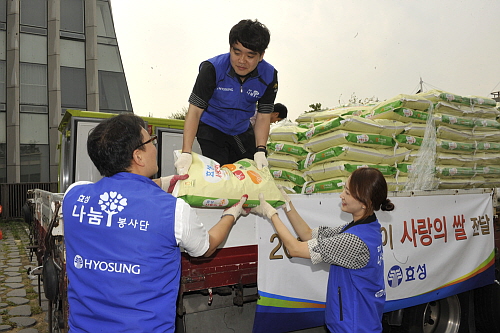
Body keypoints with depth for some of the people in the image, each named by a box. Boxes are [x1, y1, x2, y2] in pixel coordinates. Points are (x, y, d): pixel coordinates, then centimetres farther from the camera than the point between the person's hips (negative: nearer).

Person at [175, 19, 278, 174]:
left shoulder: (269, 75, -15)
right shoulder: (212, 69, -24)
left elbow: (263, 116, -10)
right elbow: (195, 111, -25)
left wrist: (260, 150, -25)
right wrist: (186, 152, -35)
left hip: (242, 131, 4)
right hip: (211, 129, -3)